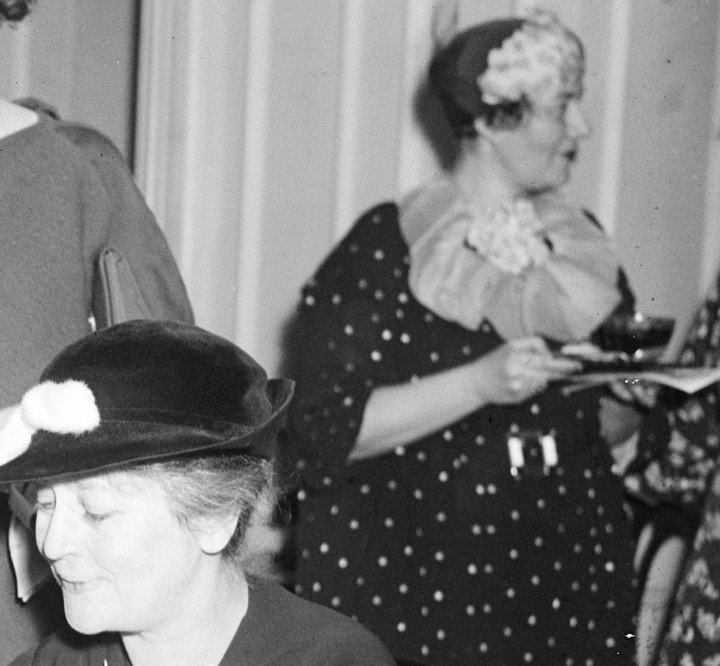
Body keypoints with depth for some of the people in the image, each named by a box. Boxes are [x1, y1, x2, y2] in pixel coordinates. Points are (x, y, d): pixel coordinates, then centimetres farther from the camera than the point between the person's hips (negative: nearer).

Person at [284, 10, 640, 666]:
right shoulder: (386, 248, -9)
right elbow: (329, 428, -15)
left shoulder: (580, 243, 8)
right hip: (408, 579, -5)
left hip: (569, 571, 5)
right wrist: (481, 383, -23)